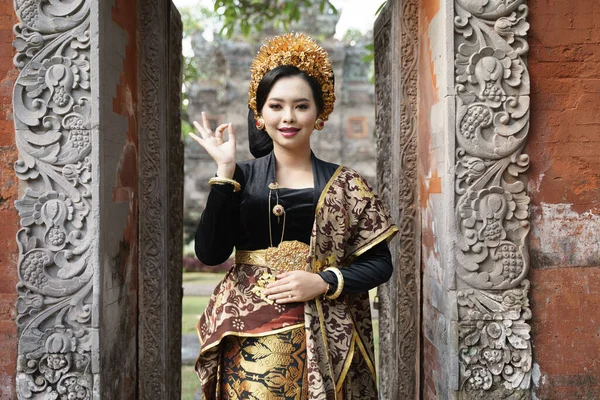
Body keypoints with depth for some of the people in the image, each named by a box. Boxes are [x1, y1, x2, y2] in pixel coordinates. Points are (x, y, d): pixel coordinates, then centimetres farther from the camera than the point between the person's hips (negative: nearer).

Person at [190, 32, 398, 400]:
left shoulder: (345, 185, 3)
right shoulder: (239, 178, 3)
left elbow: (380, 264, 3)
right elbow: (210, 253, -8)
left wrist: (323, 282, -13)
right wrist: (225, 171, -11)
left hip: (323, 337, 1)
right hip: (251, 335, 0)